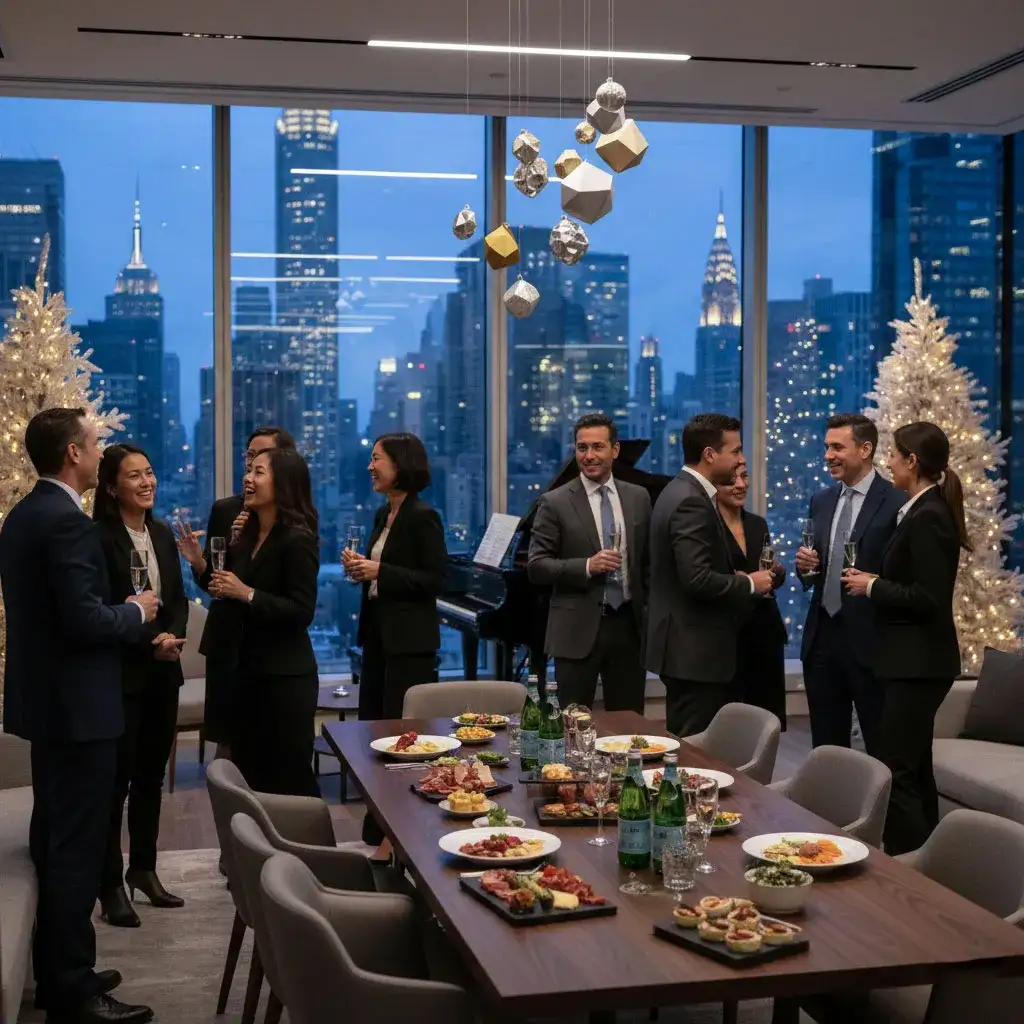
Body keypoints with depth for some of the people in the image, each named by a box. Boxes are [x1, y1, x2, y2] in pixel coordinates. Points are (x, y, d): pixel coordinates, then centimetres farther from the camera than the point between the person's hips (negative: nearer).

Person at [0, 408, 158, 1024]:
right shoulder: (67, 520, -20)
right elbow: (85, 621, -25)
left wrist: (123, 611, 13)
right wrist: (136, 613, -7)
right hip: (76, 704, -10)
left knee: (54, 839, 17)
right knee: (77, 847, -3)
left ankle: (54, 972, 27)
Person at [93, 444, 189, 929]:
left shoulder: (162, 534, 10)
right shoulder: (98, 537, -12)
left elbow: (178, 599, 11)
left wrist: (172, 636, -8)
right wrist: (150, 644, -17)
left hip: (163, 671, 7)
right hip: (120, 674, -7)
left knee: (151, 776, 14)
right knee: (116, 779, 0)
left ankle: (143, 868, 27)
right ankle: (111, 884, 10)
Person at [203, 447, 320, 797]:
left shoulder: (298, 540, -14)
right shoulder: (248, 535, 10)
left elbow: (302, 611, -20)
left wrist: (246, 593, -23)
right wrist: (202, 565, 2)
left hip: (285, 676, -8)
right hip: (247, 670, 8)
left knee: (290, 778, 0)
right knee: (249, 775, 15)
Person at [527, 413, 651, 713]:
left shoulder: (638, 498, 8)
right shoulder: (555, 503, -3)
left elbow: (647, 561, 14)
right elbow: (536, 566, -6)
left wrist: (652, 613, 7)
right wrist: (587, 566, -18)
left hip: (629, 624, 3)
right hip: (578, 630, -3)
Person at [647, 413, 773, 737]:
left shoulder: (680, 492, 14)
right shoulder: (692, 503, -18)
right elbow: (698, 579, -26)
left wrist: (735, 579, 9)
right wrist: (749, 583, -11)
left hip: (686, 647, 10)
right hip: (695, 650, -10)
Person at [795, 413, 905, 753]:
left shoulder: (897, 504, -9)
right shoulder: (821, 501, 13)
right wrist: (806, 567, -3)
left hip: (869, 640, -6)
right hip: (822, 637, 6)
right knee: (825, 749, 14)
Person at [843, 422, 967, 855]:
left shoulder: (927, 517, -18)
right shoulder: (928, 511, 12)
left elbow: (928, 597, -22)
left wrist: (873, 586, -12)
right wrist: (875, 582, 7)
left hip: (918, 662, -11)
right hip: (916, 660, 11)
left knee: (894, 771, -9)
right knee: (914, 768, 16)